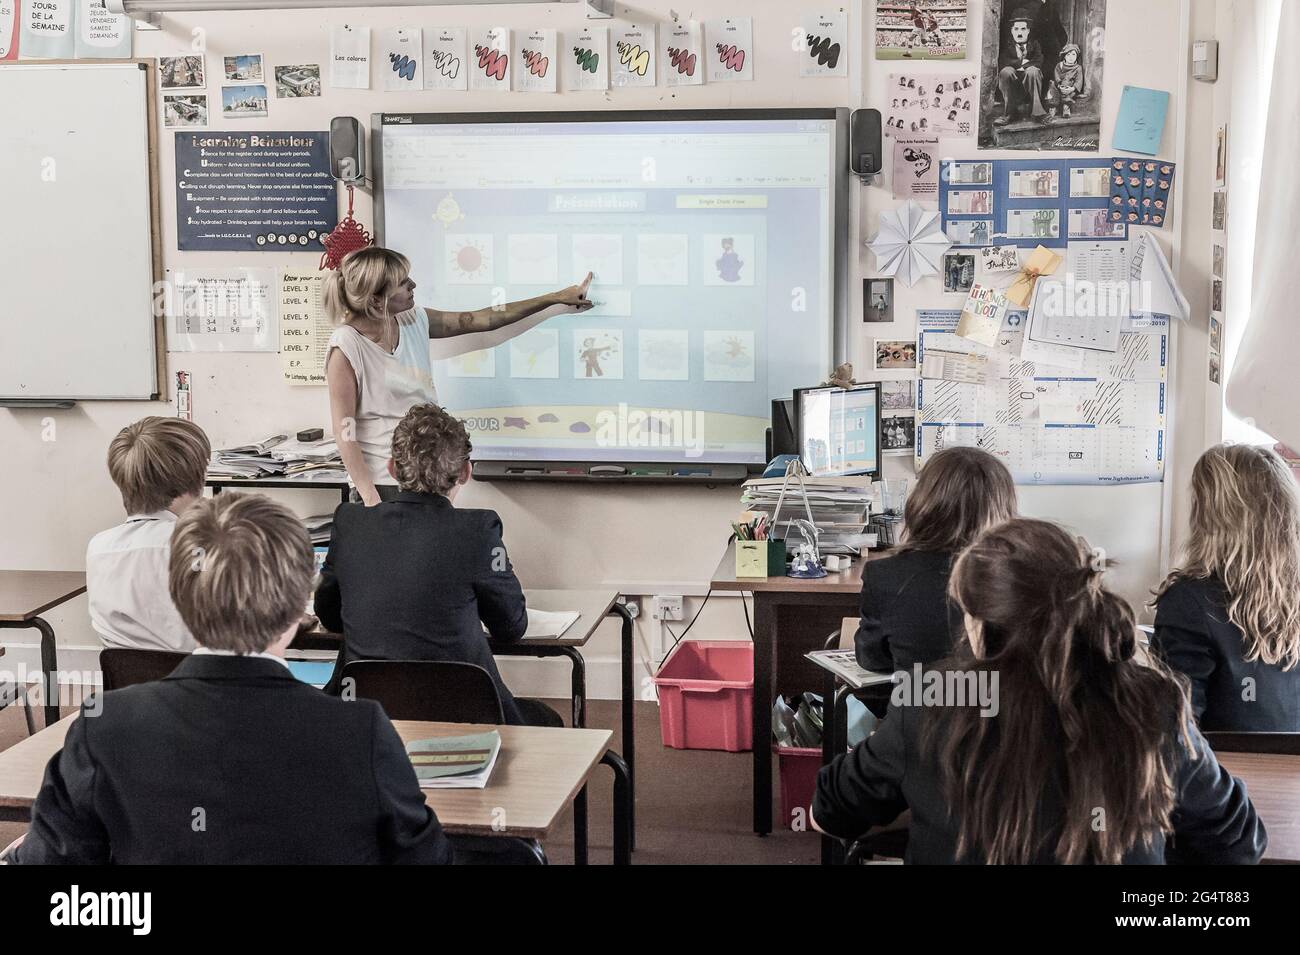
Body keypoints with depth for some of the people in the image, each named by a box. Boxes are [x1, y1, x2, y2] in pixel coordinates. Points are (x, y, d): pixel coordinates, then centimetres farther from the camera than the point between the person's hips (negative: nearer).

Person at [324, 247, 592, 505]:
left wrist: (556, 298, 11)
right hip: (382, 483, -6)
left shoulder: (414, 321, 3)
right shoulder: (347, 346, -15)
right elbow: (344, 430, -15)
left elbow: (483, 320, 9)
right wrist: (370, 498, -18)